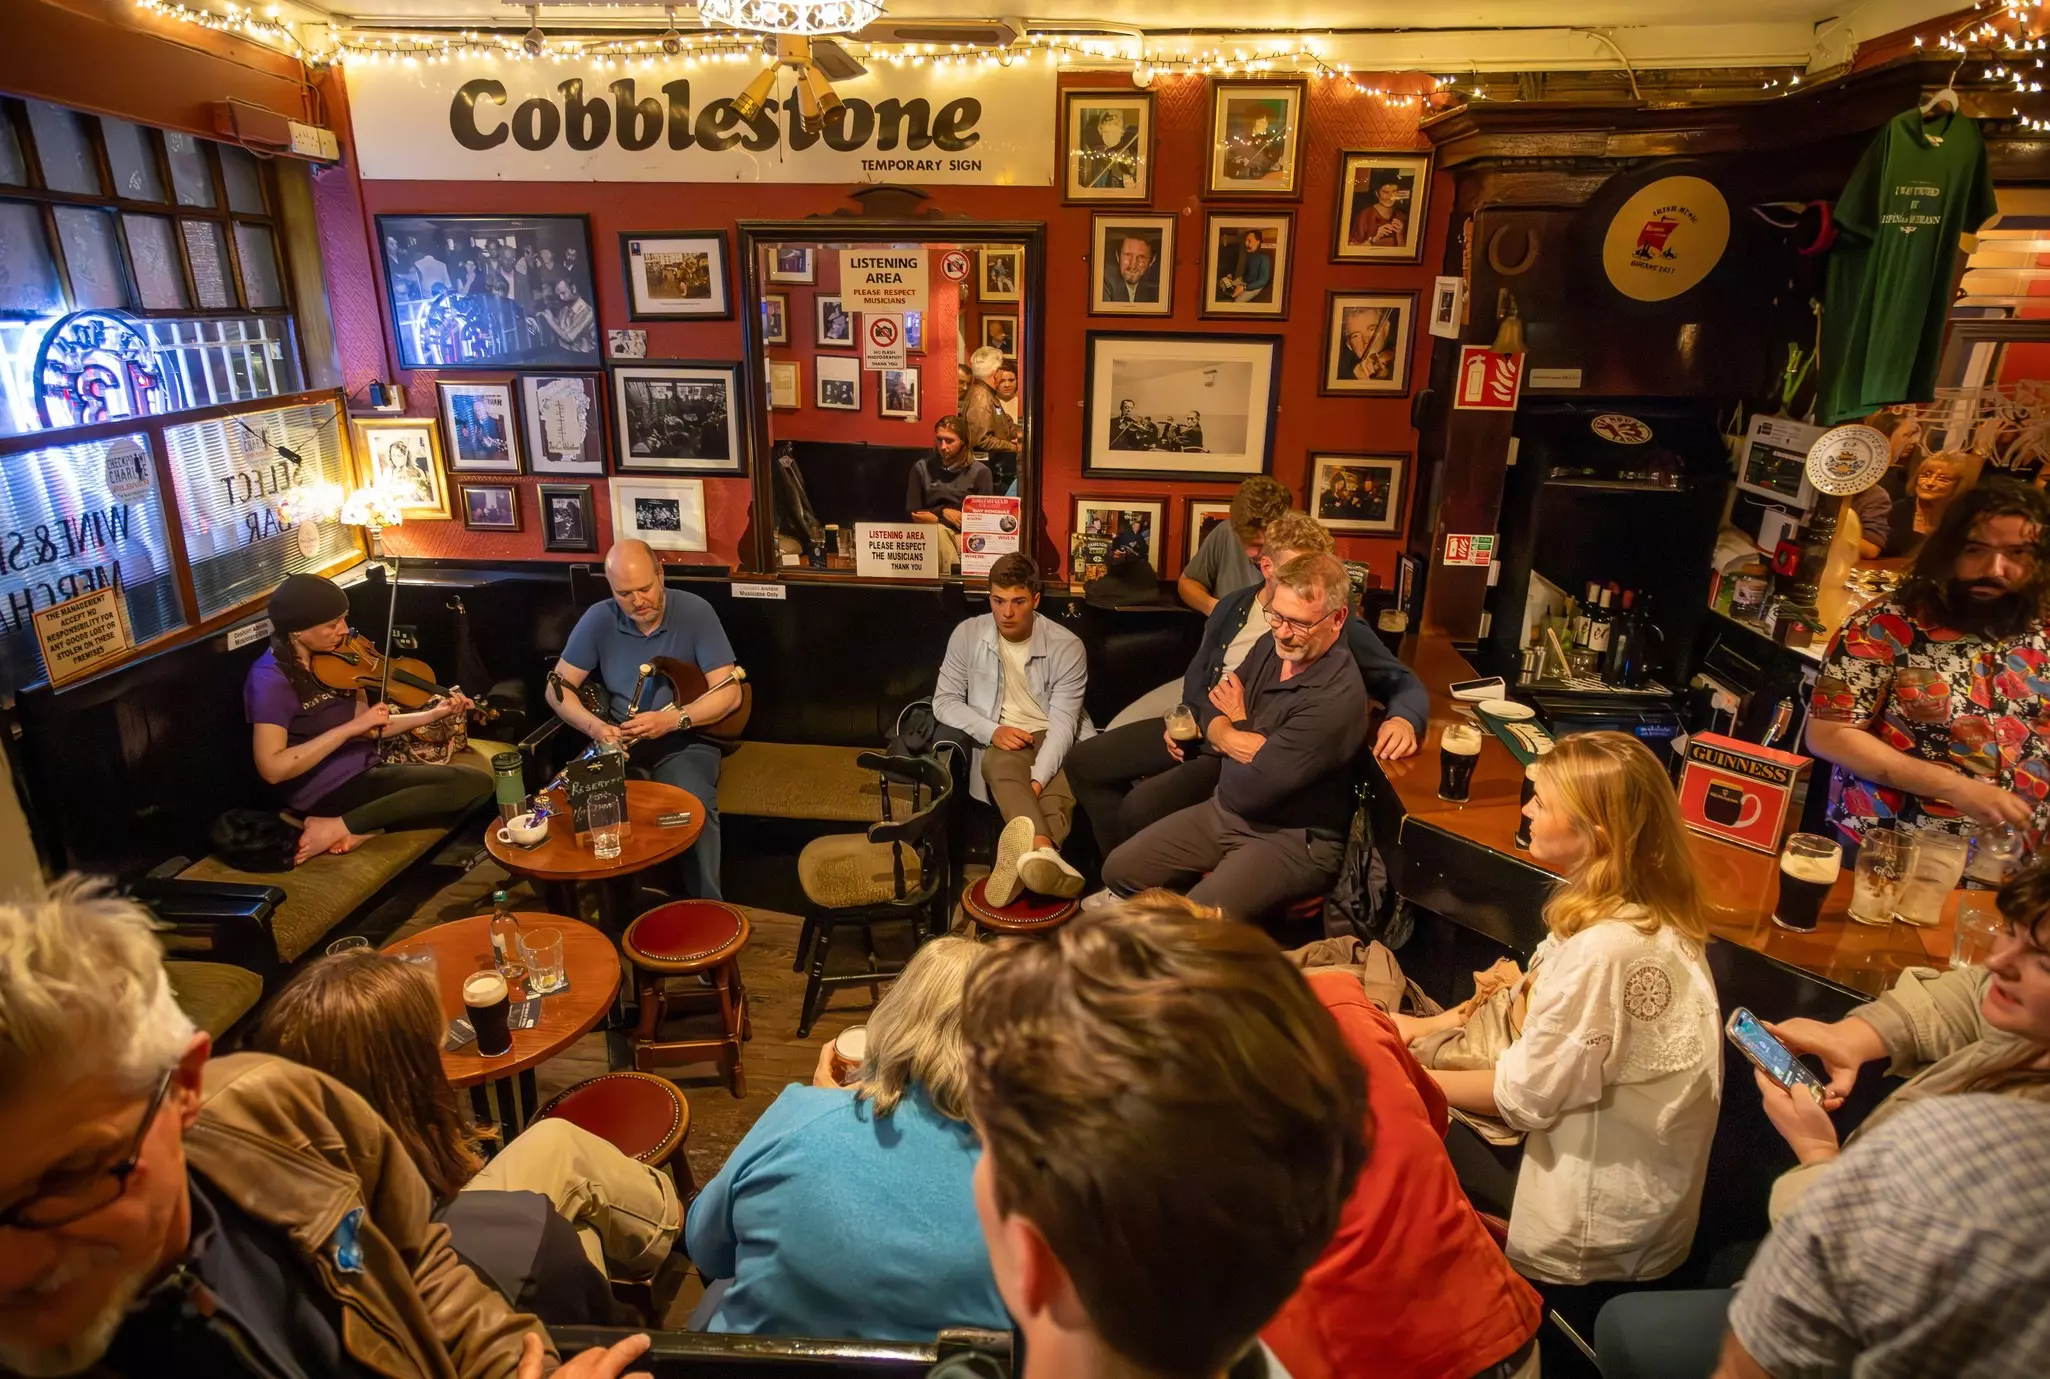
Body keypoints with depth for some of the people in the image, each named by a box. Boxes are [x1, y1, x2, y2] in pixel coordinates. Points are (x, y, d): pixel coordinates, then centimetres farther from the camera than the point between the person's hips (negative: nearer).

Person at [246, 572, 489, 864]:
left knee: (477, 781, -10)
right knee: (471, 784, -19)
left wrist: (434, 714, -4)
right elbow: (272, 769, -23)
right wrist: (351, 728, -25)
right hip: (325, 793, -8)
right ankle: (342, 826, -16)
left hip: (363, 774, 8)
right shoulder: (270, 678, -15)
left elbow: (370, 729, 8)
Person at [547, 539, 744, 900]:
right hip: (618, 739, 3)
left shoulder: (695, 612, -9)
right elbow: (558, 687, 2)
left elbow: (730, 693, -13)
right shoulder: (598, 619, -2)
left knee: (695, 809, -32)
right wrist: (594, 726, -18)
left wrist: (673, 720, -28)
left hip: (684, 739, -3)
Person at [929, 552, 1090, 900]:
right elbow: (944, 700, 1)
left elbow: (1062, 722, -15)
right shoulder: (967, 634, -2)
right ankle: (1043, 852, -66)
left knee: (1067, 777, -35)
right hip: (998, 741, 0)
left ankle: (1023, 856, -64)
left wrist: (1037, 779, -32)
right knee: (1000, 764, -37)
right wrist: (991, 731, -18)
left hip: (1053, 739, 0)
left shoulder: (1066, 645, -9)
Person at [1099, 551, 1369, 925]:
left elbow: (1247, 791, -25)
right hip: (1226, 810, 8)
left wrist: (1235, 726, -5)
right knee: (1119, 871, 4)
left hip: (1294, 839, -8)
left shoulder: (1336, 696, -27)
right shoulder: (1271, 646, -2)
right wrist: (1241, 737, -17)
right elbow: (1210, 712, 5)